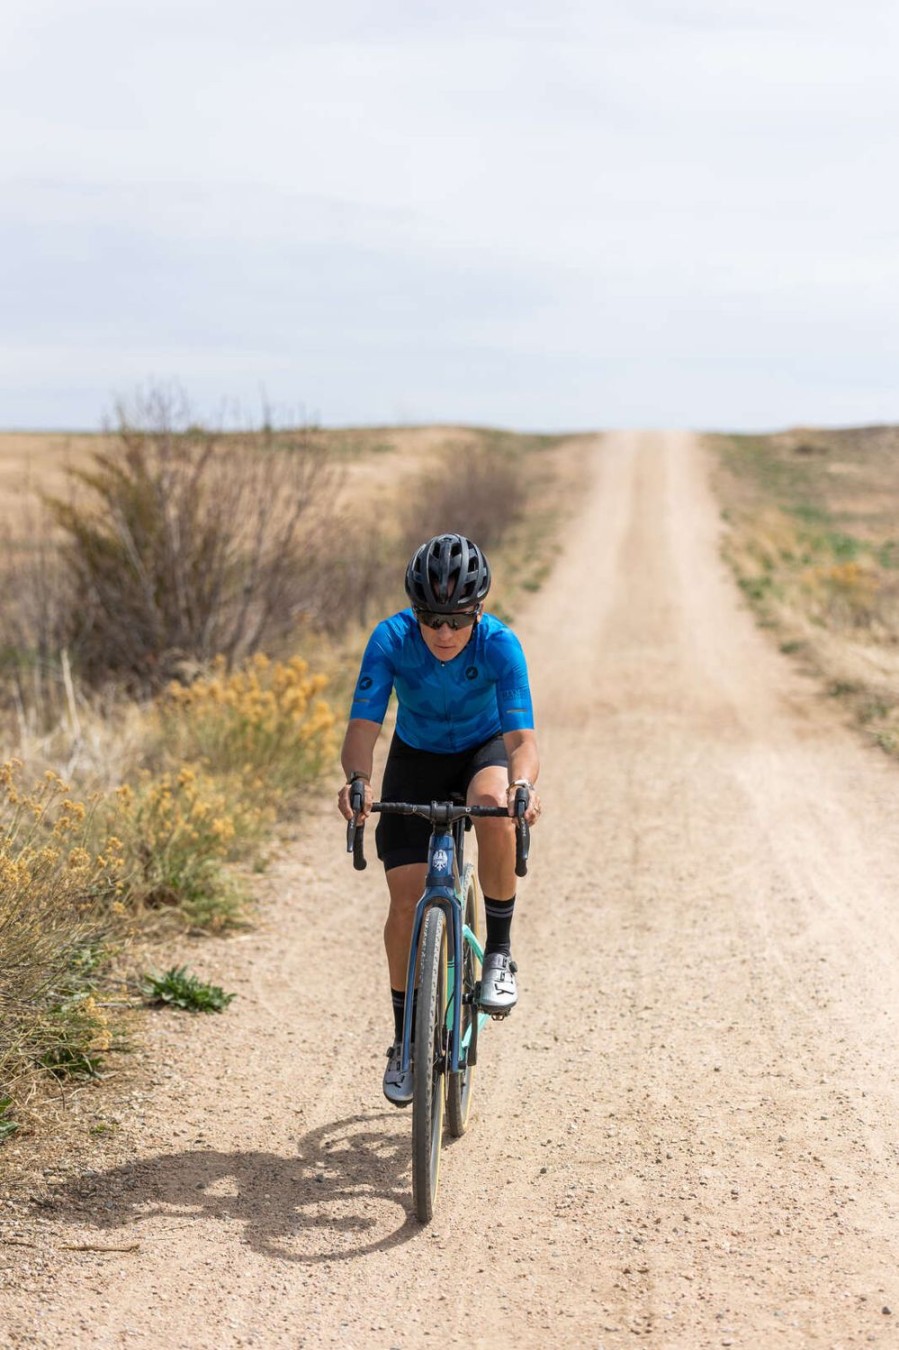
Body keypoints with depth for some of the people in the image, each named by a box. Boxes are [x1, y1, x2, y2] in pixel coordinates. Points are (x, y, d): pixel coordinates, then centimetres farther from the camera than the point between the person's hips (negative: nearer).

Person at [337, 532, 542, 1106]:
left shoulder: (500, 645, -30)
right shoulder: (391, 639, -28)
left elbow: (522, 736, -38)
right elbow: (363, 726, -34)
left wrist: (523, 784, -60)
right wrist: (357, 779, -55)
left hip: (484, 750, -1)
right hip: (416, 757, 1)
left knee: (495, 811, -37)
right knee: (407, 902, -8)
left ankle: (500, 953, -17)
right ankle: (405, 1041, 10)